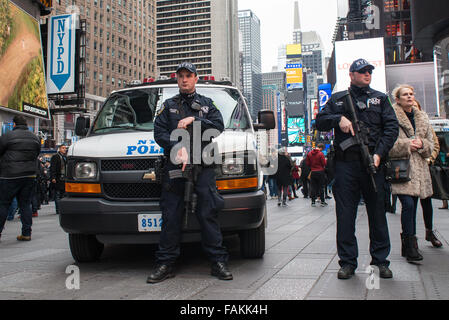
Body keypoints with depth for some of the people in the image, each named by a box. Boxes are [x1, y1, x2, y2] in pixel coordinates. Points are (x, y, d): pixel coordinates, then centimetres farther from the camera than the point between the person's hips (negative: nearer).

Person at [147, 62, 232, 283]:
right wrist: (178, 148, -11)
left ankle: (218, 262, 1)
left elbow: (218, 127, 5)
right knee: (171, 215, 0)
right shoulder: (168, 106, 20)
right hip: (174, 165, 1)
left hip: (203, 164, -1)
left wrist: (194, 120, -7)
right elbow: (159, 133, 7)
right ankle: (166, 264, 7)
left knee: (208, 212, -4)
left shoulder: (207, 104, 20)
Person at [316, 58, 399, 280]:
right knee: (345, 214, 1)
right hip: (346, 164, 0)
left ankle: (380, 260, 16)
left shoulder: (380, 99, 15)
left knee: (377, 212, 4)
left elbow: (391, 128, 6)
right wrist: (338, 119, -9)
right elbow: (319, 122, 10)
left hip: (373, 162, 1)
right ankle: (348, 261, 11)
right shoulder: (338, 99, 15)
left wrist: (379, 154, -8)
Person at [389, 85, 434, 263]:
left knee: (412, 206, 8)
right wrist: (407, 145, -15)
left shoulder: (422, 118, 17)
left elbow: (431, 144, 18)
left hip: (418, 168, 6)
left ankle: (407, 245, 17)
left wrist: (421, 144, -3)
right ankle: (410, 245, -7)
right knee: (408, 204, -16)